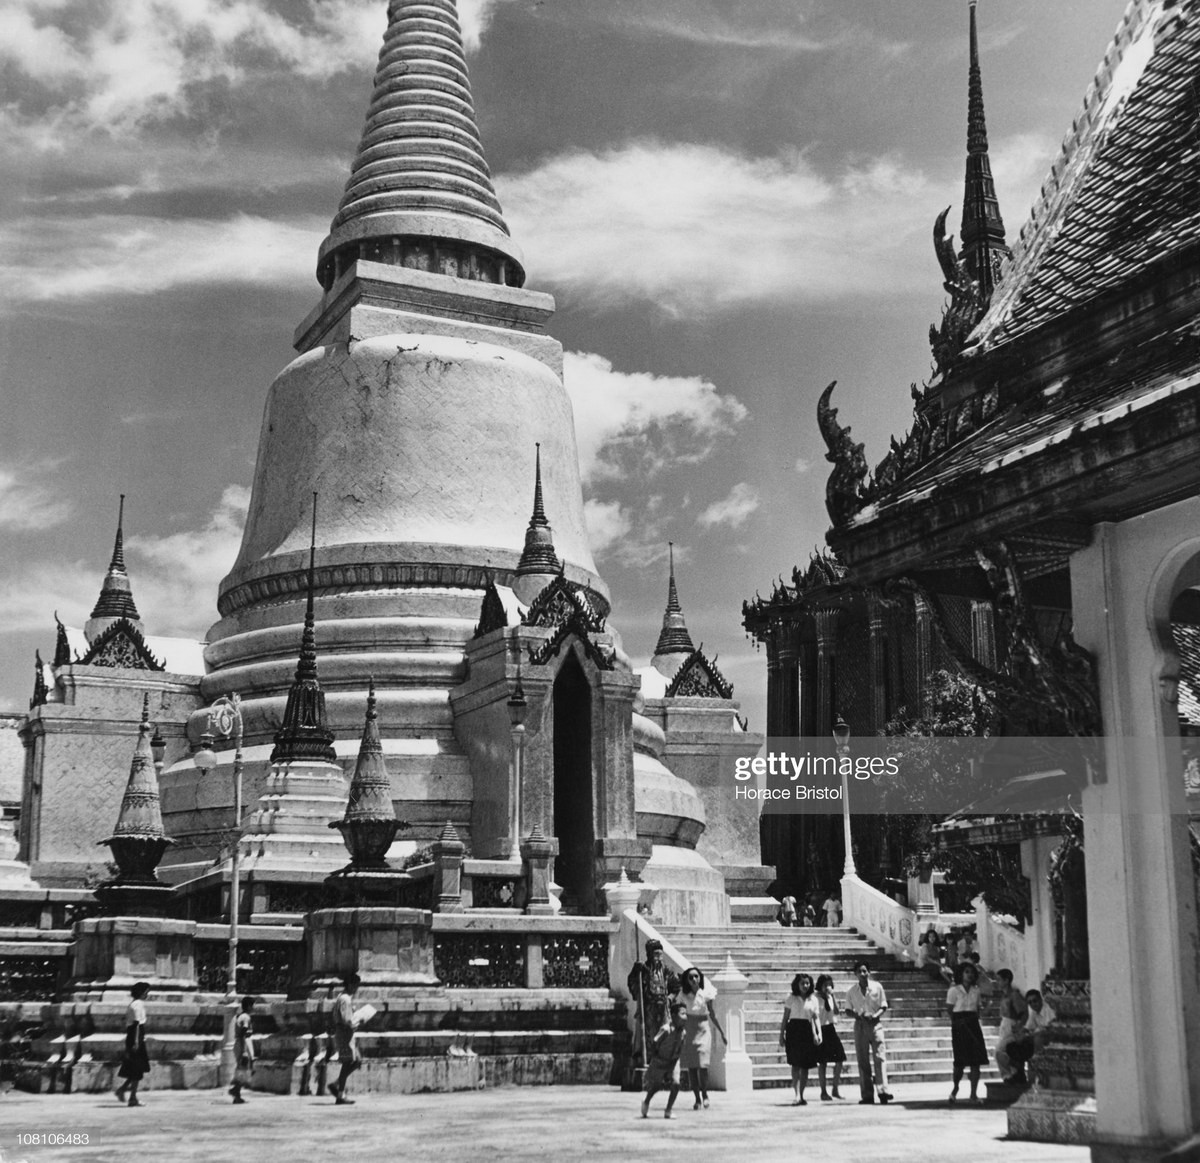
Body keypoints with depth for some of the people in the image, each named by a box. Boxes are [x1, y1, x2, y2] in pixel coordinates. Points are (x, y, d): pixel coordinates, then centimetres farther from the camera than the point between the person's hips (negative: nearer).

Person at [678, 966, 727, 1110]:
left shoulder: (706, 993, -4)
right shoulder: (684, 994, -1)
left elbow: (712, 1014, 6)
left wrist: (721, 1032, 10)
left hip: (703, 1030, -2)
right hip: (688, 1031, 2)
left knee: (702, 1066, -12)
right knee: (691, 1068, 1)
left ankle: (705, 1094, 9)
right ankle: (697, 1099, 12)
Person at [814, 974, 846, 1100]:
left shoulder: (831, 996, 9)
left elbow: (837, 1011, -4)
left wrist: (833, 996, -11)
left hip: (831, 1029, 5)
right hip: (821, 1029, -5)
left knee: (839, 1058, -3)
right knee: (822, 1062, 0)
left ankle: (835, 1089, 11)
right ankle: (823, 1092, 10)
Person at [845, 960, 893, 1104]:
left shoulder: (877, 987, -1)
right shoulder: (851, 991, 3)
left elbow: (884, 1007, 3)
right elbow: (848, 1010, 8)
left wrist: (876, 1015, -16)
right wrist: (857, 1016, -13)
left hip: (875, 1024, -2)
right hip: (860, 1026, 2)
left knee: (880, 1057, -13)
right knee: (862, 1060, 2)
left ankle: (883, 1090, -17)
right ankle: (867, 1095, 6)